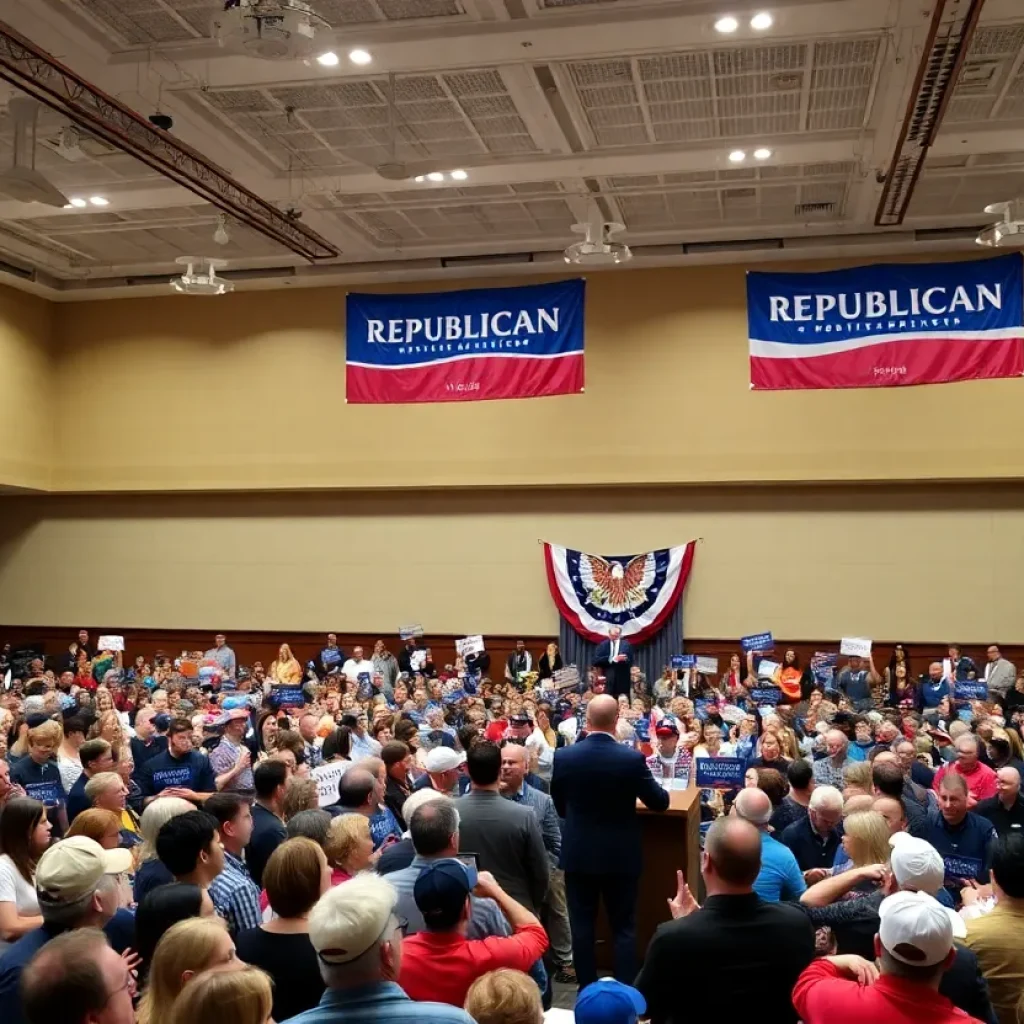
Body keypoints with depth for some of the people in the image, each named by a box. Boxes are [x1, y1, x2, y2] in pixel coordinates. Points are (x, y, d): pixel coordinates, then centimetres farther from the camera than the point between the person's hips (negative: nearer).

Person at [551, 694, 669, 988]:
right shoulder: (632, 758, -15)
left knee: (582, 926, 11)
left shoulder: (563, 756, -9)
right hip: (621, 855, -1)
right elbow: (660, 802, -2)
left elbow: (559, 806, 6)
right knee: (623, 927, 9)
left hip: (578, 853, 1)